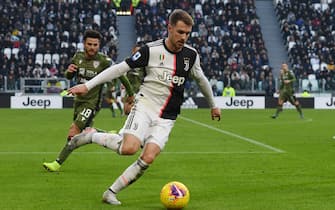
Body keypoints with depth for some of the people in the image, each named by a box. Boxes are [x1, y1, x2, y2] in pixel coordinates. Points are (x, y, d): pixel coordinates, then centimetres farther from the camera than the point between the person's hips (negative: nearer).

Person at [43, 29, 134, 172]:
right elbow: (69, 77, 13)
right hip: (78, 100, 7)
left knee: (73, 133, -15)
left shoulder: (104, 61, -17)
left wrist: (131, 93, 7)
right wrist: (68, 71, -12)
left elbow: (120, 75, -4)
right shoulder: (78, 57, -1)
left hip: (92, 103, -7)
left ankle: (58, 163, -9)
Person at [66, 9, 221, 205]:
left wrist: (213, 105, 34)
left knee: (148, 158, -17)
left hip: (166, 119, 3)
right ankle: (91, 135, 0)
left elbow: (201, 79, 23)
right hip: (145, 106, -3)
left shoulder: (191, 55, 4)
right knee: (129, 148, -27)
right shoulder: (152, 50, -8)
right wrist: (88, 85, -10)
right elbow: (120, 68, -6)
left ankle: (111, 193, -3)